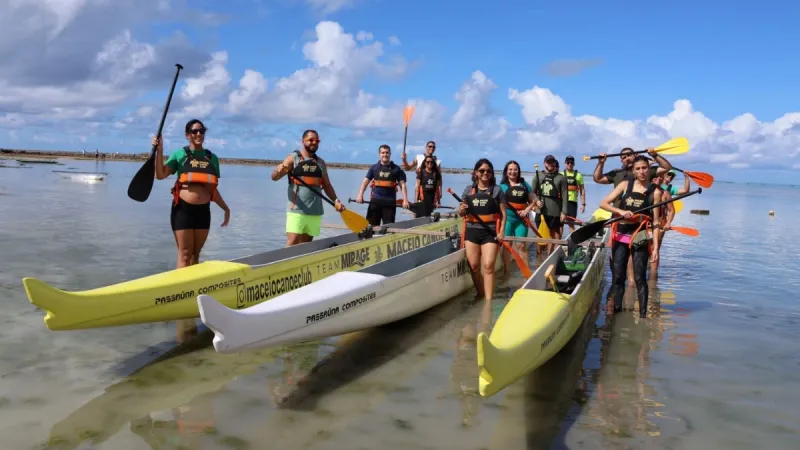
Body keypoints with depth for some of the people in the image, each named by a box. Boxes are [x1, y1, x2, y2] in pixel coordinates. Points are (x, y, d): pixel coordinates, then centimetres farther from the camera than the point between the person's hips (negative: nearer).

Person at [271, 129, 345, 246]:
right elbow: (274, 177, -8)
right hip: (296, 210, -5)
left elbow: (327, 185, 20)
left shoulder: (321, 163, 14)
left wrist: (336, 201, 4)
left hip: (315, 211, 5)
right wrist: (279, 170, -31)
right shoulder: (293, 158, 0)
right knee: (293, 242, -12)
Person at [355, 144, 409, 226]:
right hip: (375, 200, 1)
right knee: (372, 224, 5)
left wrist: (405, 200, -7)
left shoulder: (396, 169, 5)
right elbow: (365, 181, 7)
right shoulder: (374, 167, 8)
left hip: (390, 202, -1)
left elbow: (402, 184, 3)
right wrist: (360, 195, -7)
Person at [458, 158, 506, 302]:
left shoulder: (497, 190, 3)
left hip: (490, 233, -3)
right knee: (474, 265, 4)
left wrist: (501, 231, -10)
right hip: (471, 231, 3)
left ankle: (488, 300, -8)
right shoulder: (468, 190, 9)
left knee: (488, 266, -10)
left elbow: (503, 213, 2)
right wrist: (461, 210, -9)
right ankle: (481, 294, 21)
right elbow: (461, 213, 15)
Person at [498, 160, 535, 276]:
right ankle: (506, 270, 13)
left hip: (521, 219, 2)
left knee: (521, 245, 6)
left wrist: (526, 210, -4)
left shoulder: (525, 185, 10)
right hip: (507, 218, -2)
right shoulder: (502, 185, 2)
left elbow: (533, 200, 12)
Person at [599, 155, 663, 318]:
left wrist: (655, 247, -8)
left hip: (640, 238, -2)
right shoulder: (625, 184, 7)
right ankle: (617, 311, 17)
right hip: (620, 236, 3)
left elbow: (656, 222, -2)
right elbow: (604, 203, 3)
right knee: (617, 277, 6)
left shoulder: (655, 191, 0)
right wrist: (621, 211, -14)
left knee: (639, 278, -2)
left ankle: (643, 315, 5)